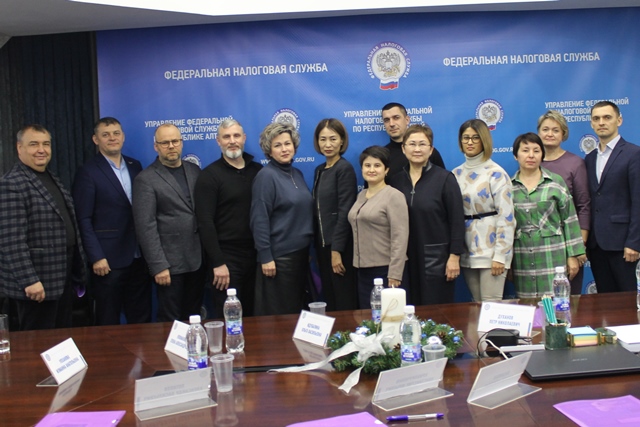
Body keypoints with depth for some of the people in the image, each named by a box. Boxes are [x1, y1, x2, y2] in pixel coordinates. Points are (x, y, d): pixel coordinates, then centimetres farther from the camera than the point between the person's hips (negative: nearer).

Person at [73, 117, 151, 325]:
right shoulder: (88, 172, -6)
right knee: (109, 323, 7)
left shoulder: (135, 166, 10)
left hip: (140, 257, 5)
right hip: (109, 259, -5)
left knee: (142, 319, 12)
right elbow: (84, 219, -9)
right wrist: (96, 257, -14)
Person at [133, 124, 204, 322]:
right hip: (170, 264, -4)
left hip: (198, 260, 5)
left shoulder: (194, 171, 9)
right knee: (171, 321, 6)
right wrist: (158, 266, -14)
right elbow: (146, 227, -10)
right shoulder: (146, 179, -6)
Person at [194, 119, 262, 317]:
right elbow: (205, 222, -10)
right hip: (227, 257, -4)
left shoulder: (257, 170, 7)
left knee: (253, 314, 13)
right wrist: (217, 262, -14)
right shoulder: (210, 175, -5)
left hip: (256, 255, 4)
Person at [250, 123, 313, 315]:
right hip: (279, 256, -7)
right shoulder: (266, 176, -11)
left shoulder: (297, 174, 10)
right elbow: (259, 219, -15)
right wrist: (265, 257, -17)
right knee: (278, 314, 2)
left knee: (297, 308, 15)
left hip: (301, 253, 7)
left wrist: (307, 249, 16)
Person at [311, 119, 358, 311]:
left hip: (340, 246, -7)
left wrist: (336, 249, -18)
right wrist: (317, 245, 9)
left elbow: (345, 212, -15)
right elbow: (319, 211, 12)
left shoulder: (345, 169, -10)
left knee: (345, 302, 0)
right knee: (329, 299, 11)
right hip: (322, 244, 7)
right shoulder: (319, 170, 13)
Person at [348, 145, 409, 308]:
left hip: (386, 271, -6)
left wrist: (394, 276, -19)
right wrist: (357, 266, 12)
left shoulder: (394, 196, -9)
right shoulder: (361, 196, 12)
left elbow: (400, 238, -15)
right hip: (363, 271, 7)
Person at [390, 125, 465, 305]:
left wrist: (454, 256, -10)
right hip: (406, 259, 3)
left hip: (437, 258, -3)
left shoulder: (444, 179, -4)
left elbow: (457, 220, -6)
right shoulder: (396, 180, 6)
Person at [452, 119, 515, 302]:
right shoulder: (456, 174, 9)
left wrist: (500, 256, -15)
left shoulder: (495, 173, -7)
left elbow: (506, 216, -11)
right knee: (477, 305, 11)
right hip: (466, 251, 5)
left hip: (490, 249, -5)